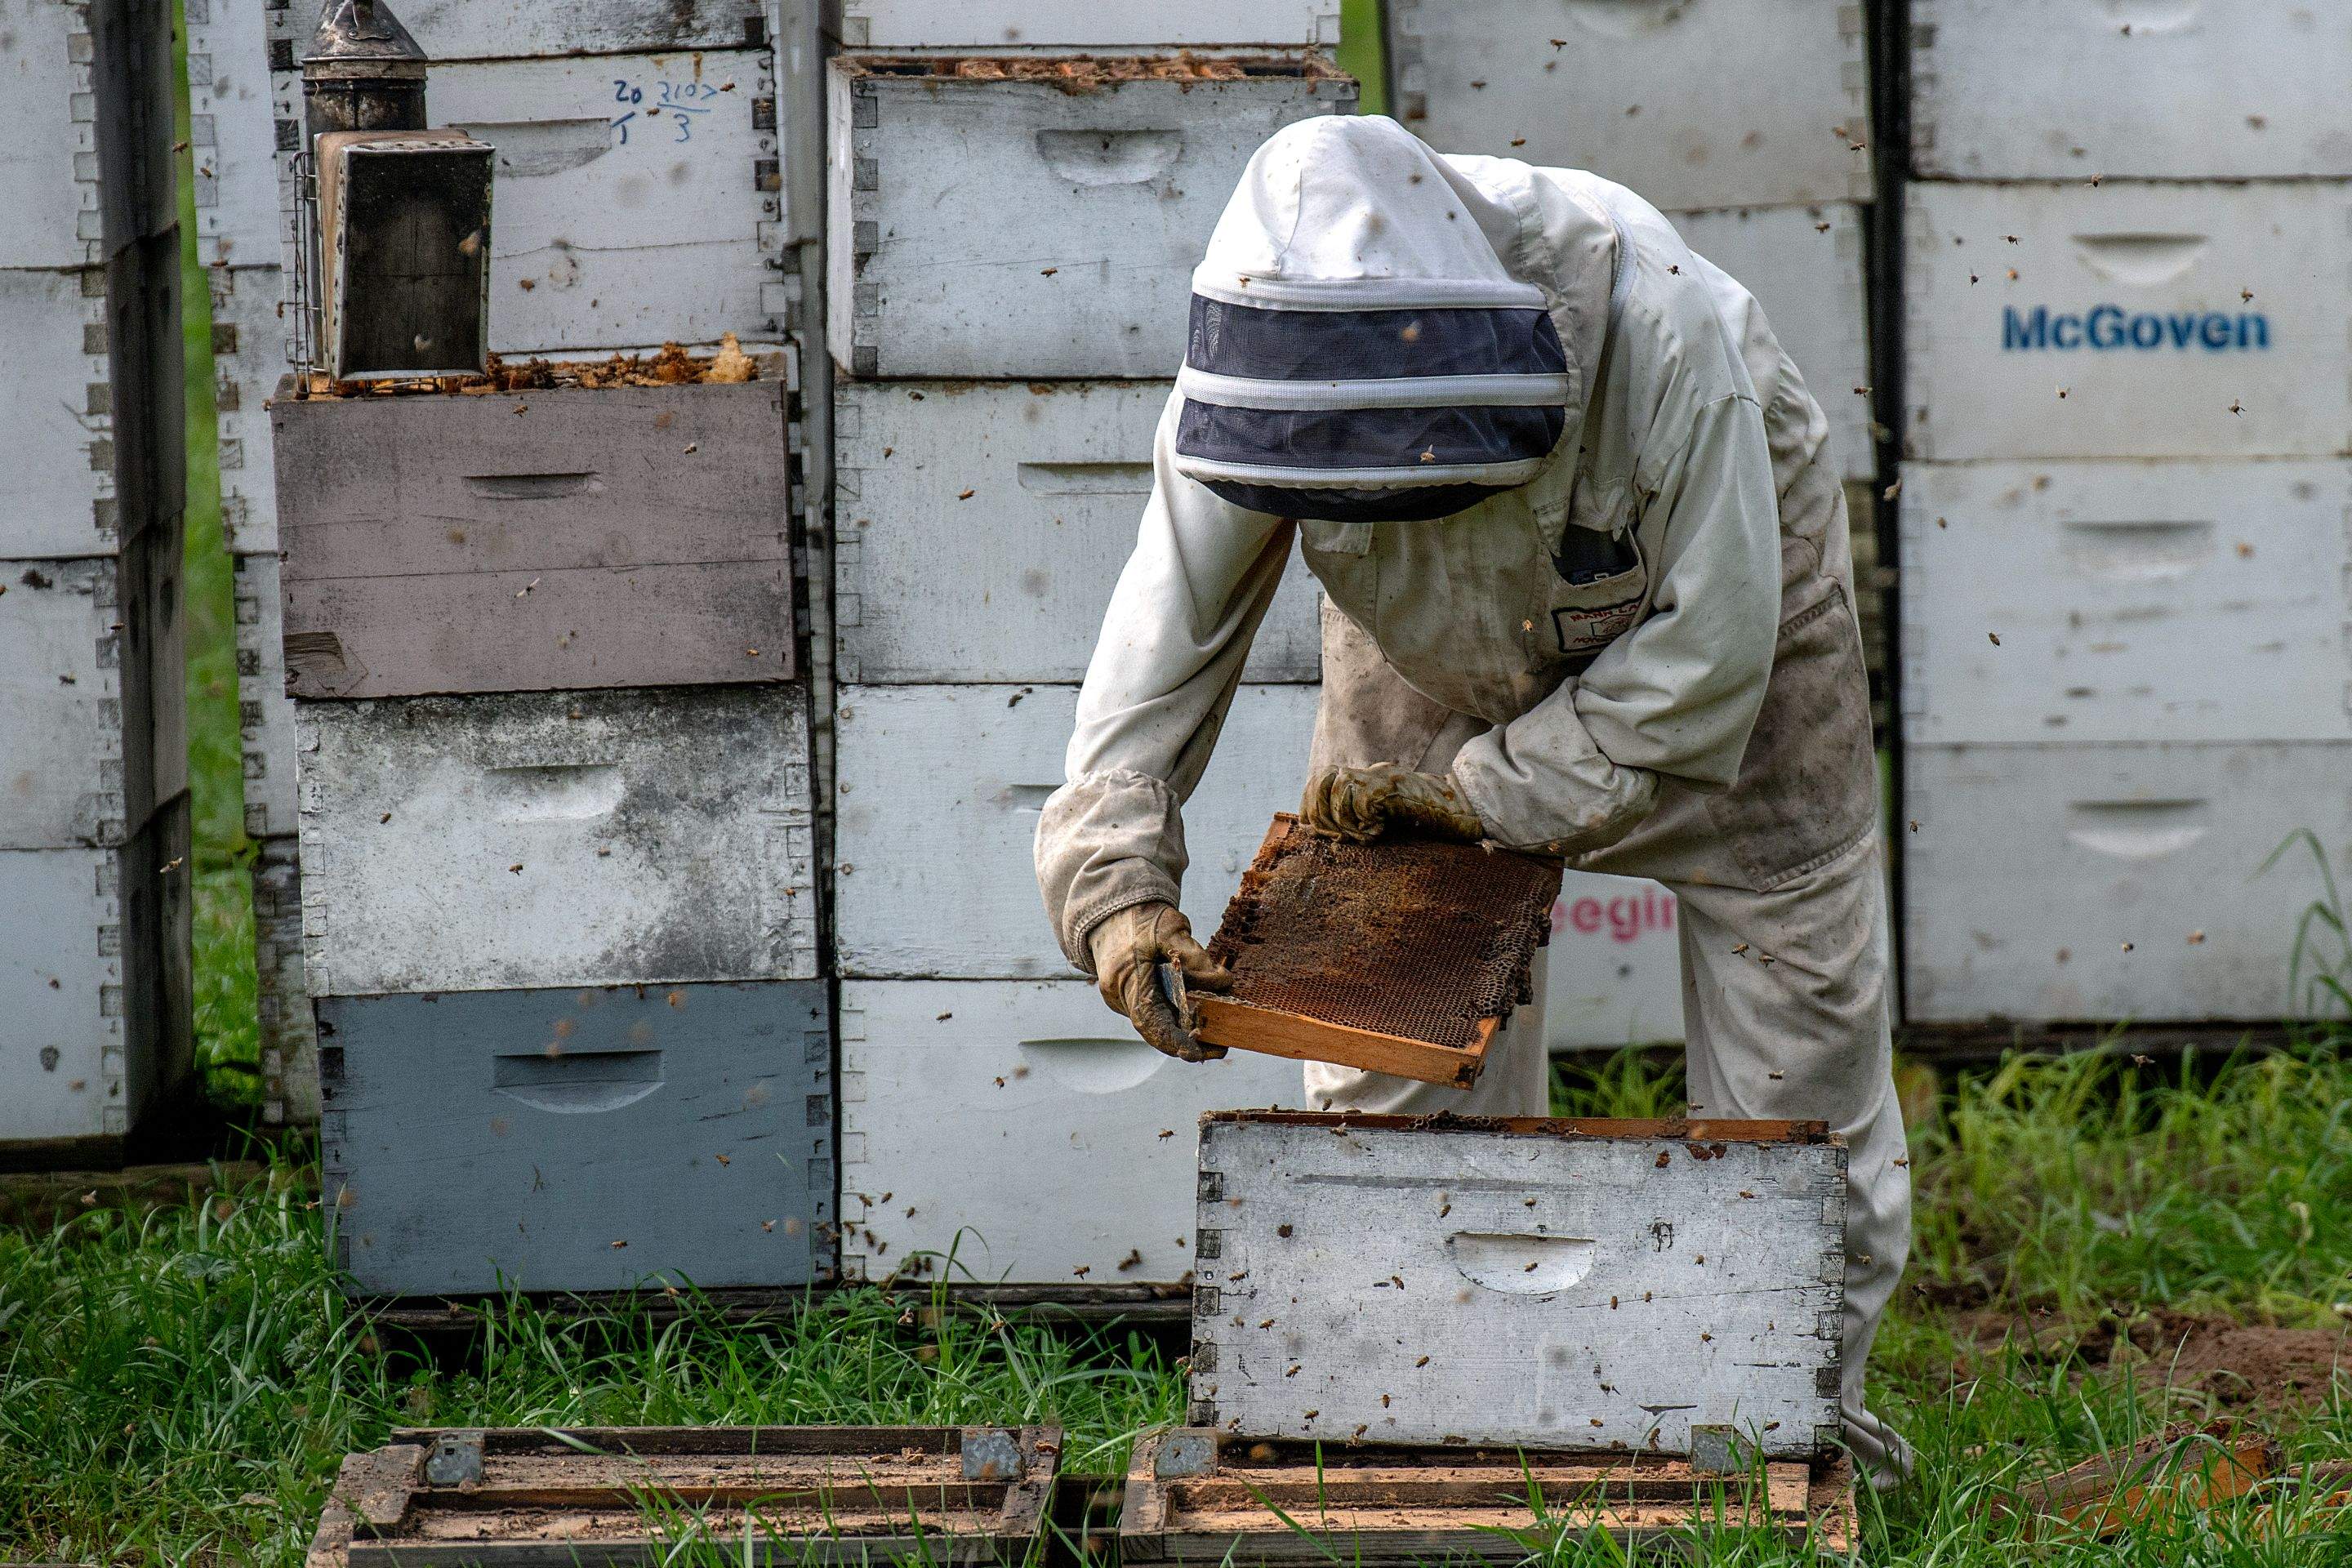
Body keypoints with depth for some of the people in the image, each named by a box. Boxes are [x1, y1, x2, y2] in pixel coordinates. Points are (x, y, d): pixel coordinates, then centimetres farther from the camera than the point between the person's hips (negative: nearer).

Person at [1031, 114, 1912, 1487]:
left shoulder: (1659, 328, -42)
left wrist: (1463, 792, -30)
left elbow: (1701, 665, -32)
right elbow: (1169, 628, -26)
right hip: (1438, 638, 3)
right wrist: (1115, 880, -38)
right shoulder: (1265, 356, -33)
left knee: (1795, 1017, 0)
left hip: (1725, 577, -2)